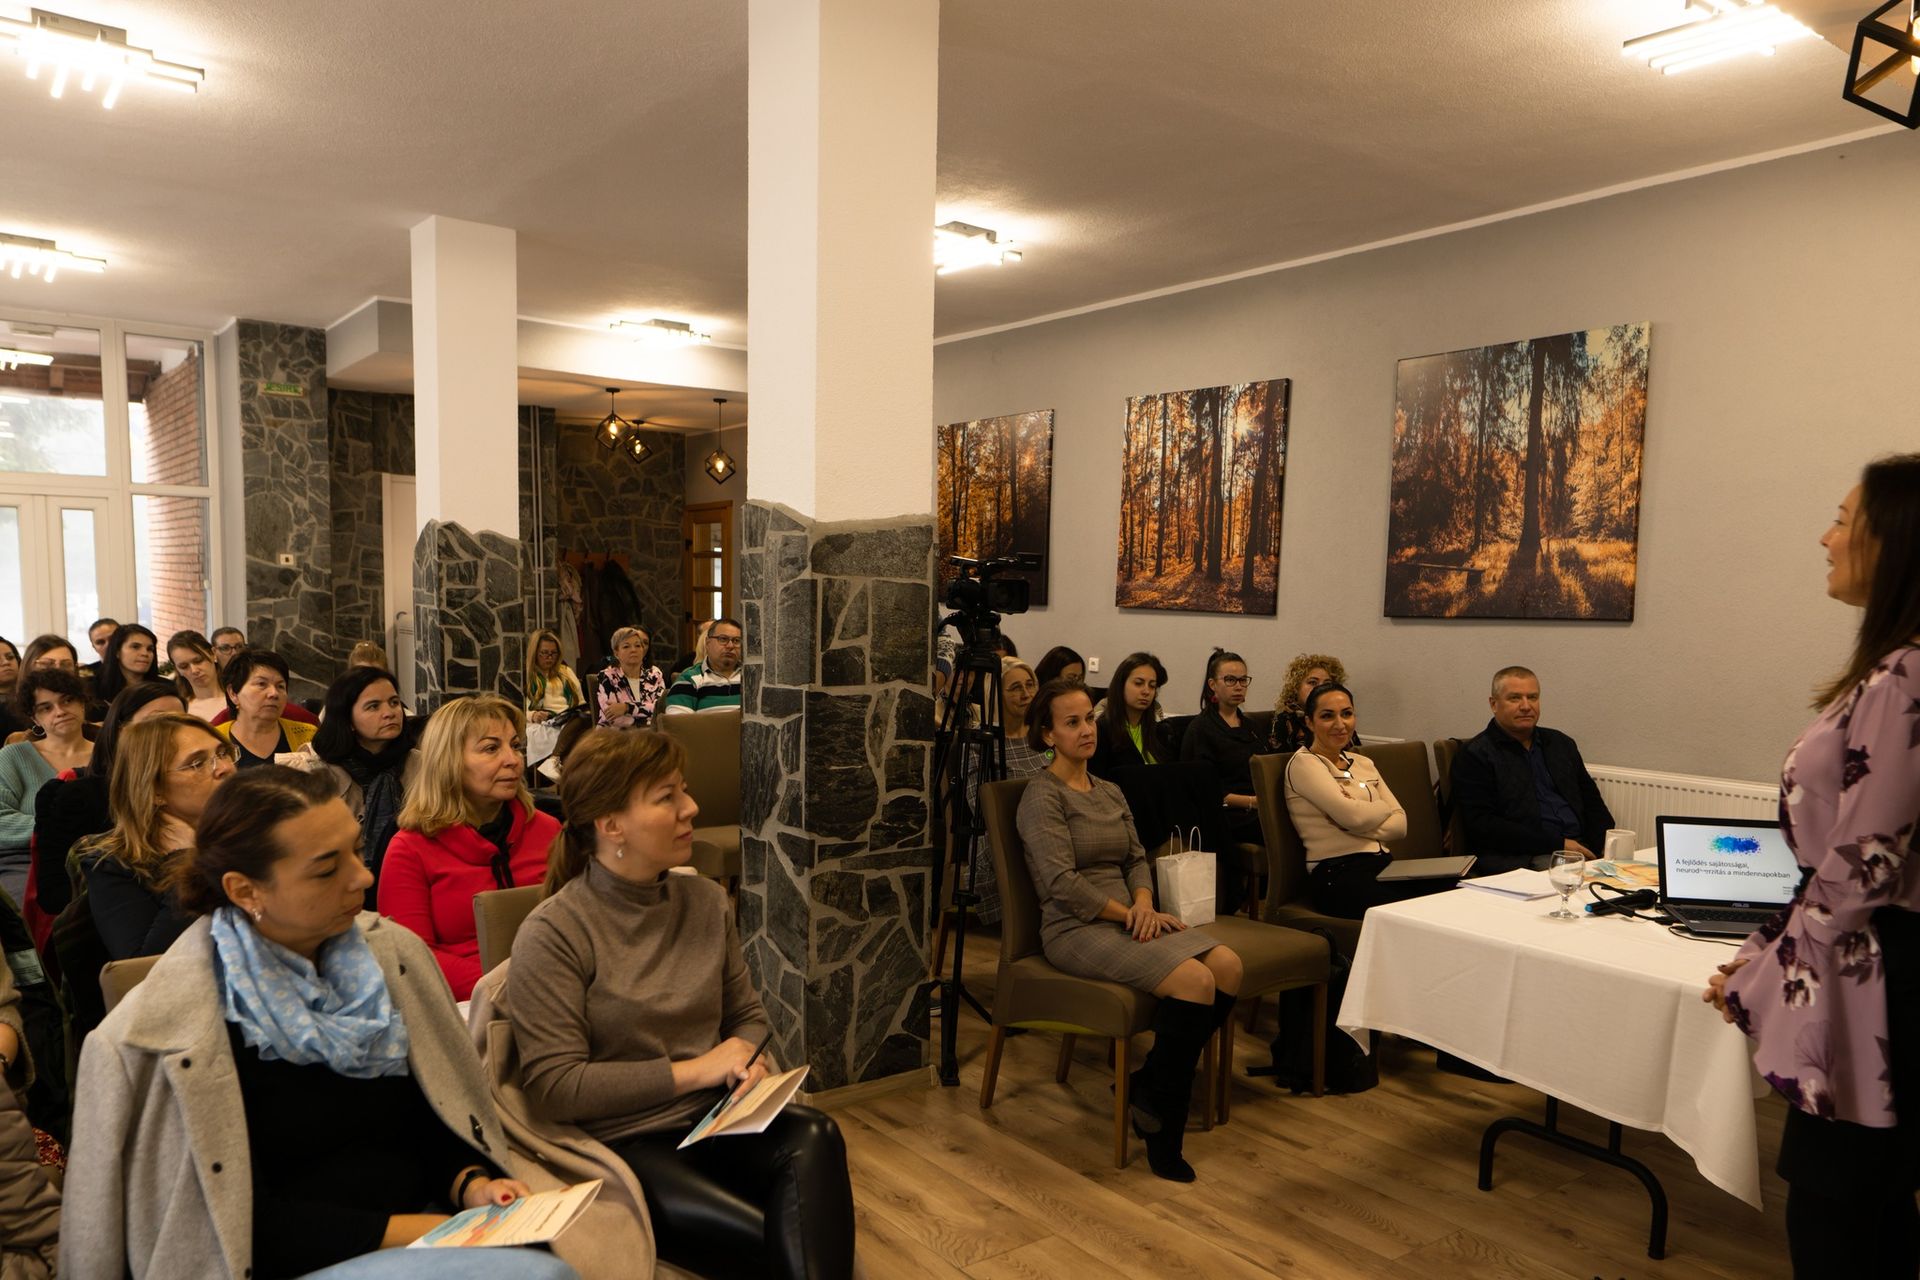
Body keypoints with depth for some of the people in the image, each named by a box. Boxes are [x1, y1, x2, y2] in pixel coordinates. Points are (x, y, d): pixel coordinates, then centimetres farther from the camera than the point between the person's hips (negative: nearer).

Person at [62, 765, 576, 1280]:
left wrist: (472, 1184, -10)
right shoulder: (178, 1023, -13)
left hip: (426, 1221, 5)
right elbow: (246, 1224, -13)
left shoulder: (391, 952, 2)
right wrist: (421, 1232, -19)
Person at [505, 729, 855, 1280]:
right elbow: (556, 1086, -12)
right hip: (624, 1146, -5)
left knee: (814, 1136, -30)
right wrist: (691, 1071, -13)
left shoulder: (706, 900, 7)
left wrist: (749, 1059, -5)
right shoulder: (552, 934, -9)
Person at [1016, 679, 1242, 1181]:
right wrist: (1127, 914, -13)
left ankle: (1153, 1082, -3)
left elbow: (1137, 858, 15)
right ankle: (1162, 1133, -13)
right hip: (1076, 930, -8)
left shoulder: (1111, 792, 18)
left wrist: (1144, 903, -6)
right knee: (1194, 979, -27)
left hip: (1126, 919, 8)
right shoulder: (1043, 796, -8)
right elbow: (1061, 882, -16)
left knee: (1228, 965, -17)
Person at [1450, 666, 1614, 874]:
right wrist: (1558, 844, -14)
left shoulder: (1561, 743, 20)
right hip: (1519, 859, -6)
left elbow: (1592, 801, 22)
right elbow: (1484, 826, -10)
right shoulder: (1474, 756, -1)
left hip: (1579, 848, 7)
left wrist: (1609, 847, 1)